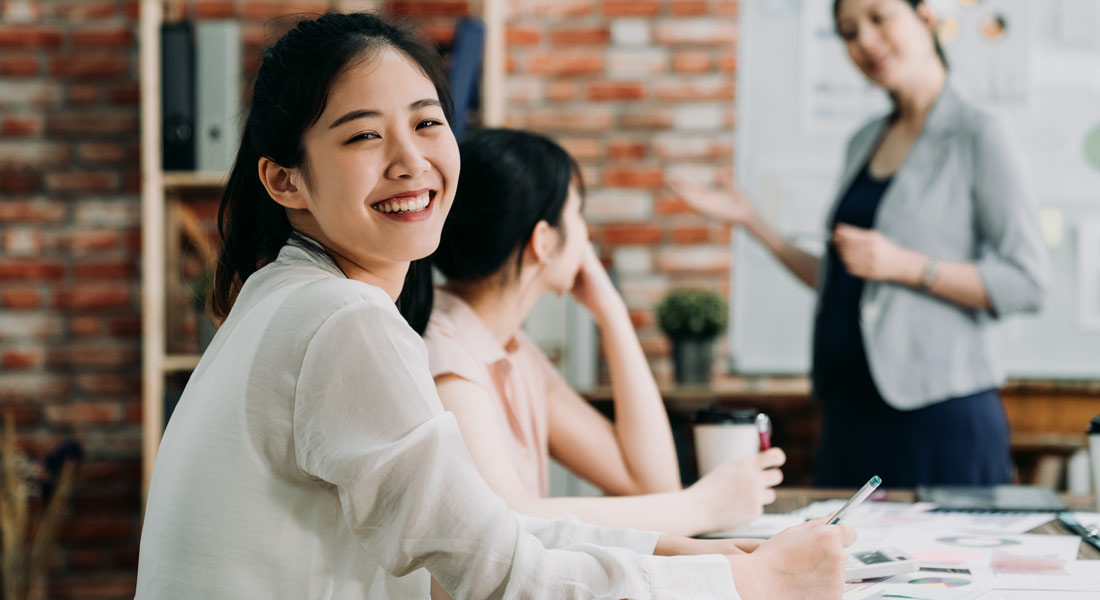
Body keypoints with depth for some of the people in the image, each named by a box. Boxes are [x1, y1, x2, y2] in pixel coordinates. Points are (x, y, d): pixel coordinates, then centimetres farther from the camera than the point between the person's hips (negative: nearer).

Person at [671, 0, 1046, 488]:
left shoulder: (975, 137, -4)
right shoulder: (864, 144, 16)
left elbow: (1026, 283, -11)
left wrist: (904, 265, -17)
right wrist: (751, 223, 17)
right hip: (852, 411, 7)